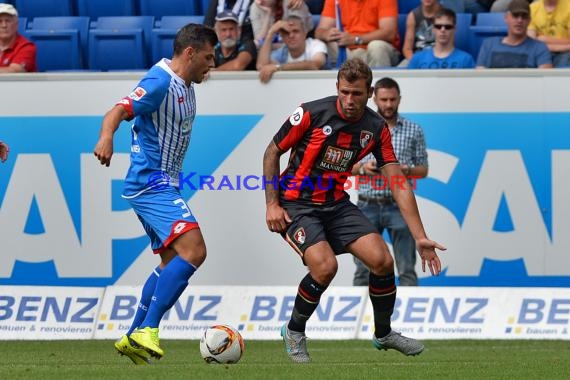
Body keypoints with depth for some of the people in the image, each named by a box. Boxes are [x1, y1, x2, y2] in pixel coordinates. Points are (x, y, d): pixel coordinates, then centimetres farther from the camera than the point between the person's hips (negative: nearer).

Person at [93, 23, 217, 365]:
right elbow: (119, 111, -27)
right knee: (193, 250, -22)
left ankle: (134, 338, 20)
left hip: (162, 185, 11)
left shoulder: (185, 88, 14)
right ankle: (148, 330, -23)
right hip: (152, 183, -11)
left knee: (172, 263, 16)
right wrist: (107, 137, -47)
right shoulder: (160, 82, -15)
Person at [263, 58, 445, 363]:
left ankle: (383, 334, 14)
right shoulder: (312, 114, -16)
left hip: (337, 205, 4)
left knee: (382, 260, -12)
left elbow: (398, 183, -4)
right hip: (296, 205, -4)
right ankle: (294, 331, 0)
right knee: (325, 266, -28)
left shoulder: (375, 128, -5)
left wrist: (419, 237, -9)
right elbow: (272, 152, -4)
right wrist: (272, 204, -11)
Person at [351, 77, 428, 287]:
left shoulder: (414, 130, 5)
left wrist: (406, 171, -13)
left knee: (407, 270, -3)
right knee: (363, 269, 4)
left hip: (399, 205, -1)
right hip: (368, 205, 1)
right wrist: (362, 168, -13)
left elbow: (423, 170, 9)